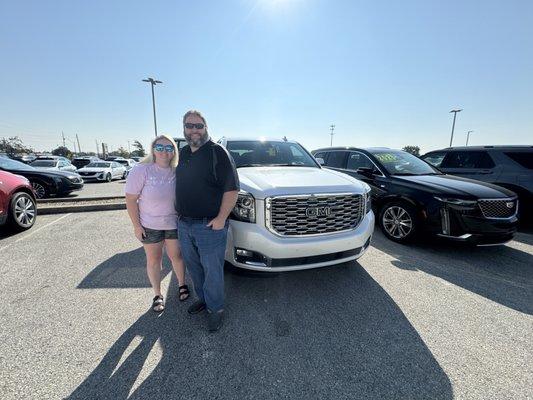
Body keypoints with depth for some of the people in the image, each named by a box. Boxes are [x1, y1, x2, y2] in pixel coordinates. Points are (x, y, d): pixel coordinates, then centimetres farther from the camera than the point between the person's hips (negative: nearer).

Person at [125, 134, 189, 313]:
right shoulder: (141, 170, -14)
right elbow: (130, 199, -12)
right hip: (150, 225, -1)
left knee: (176, 256, 15)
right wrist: (136, 225, -13)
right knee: (154, 260, 13)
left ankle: (182, 285, 38)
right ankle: (157, 295, 31)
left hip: (174, 223, 2)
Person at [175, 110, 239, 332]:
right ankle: (203, 298, 44)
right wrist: (179, 211, 15)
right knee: (194, 267, 21)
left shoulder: (217, 152, -12)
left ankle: (216, 309, 28)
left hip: (210, 225, -7)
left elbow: (232, 188, -17)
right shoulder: (183, 153, 11)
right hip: (183, 224, 8)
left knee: (212, 270, 7)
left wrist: (221, 219, -20)